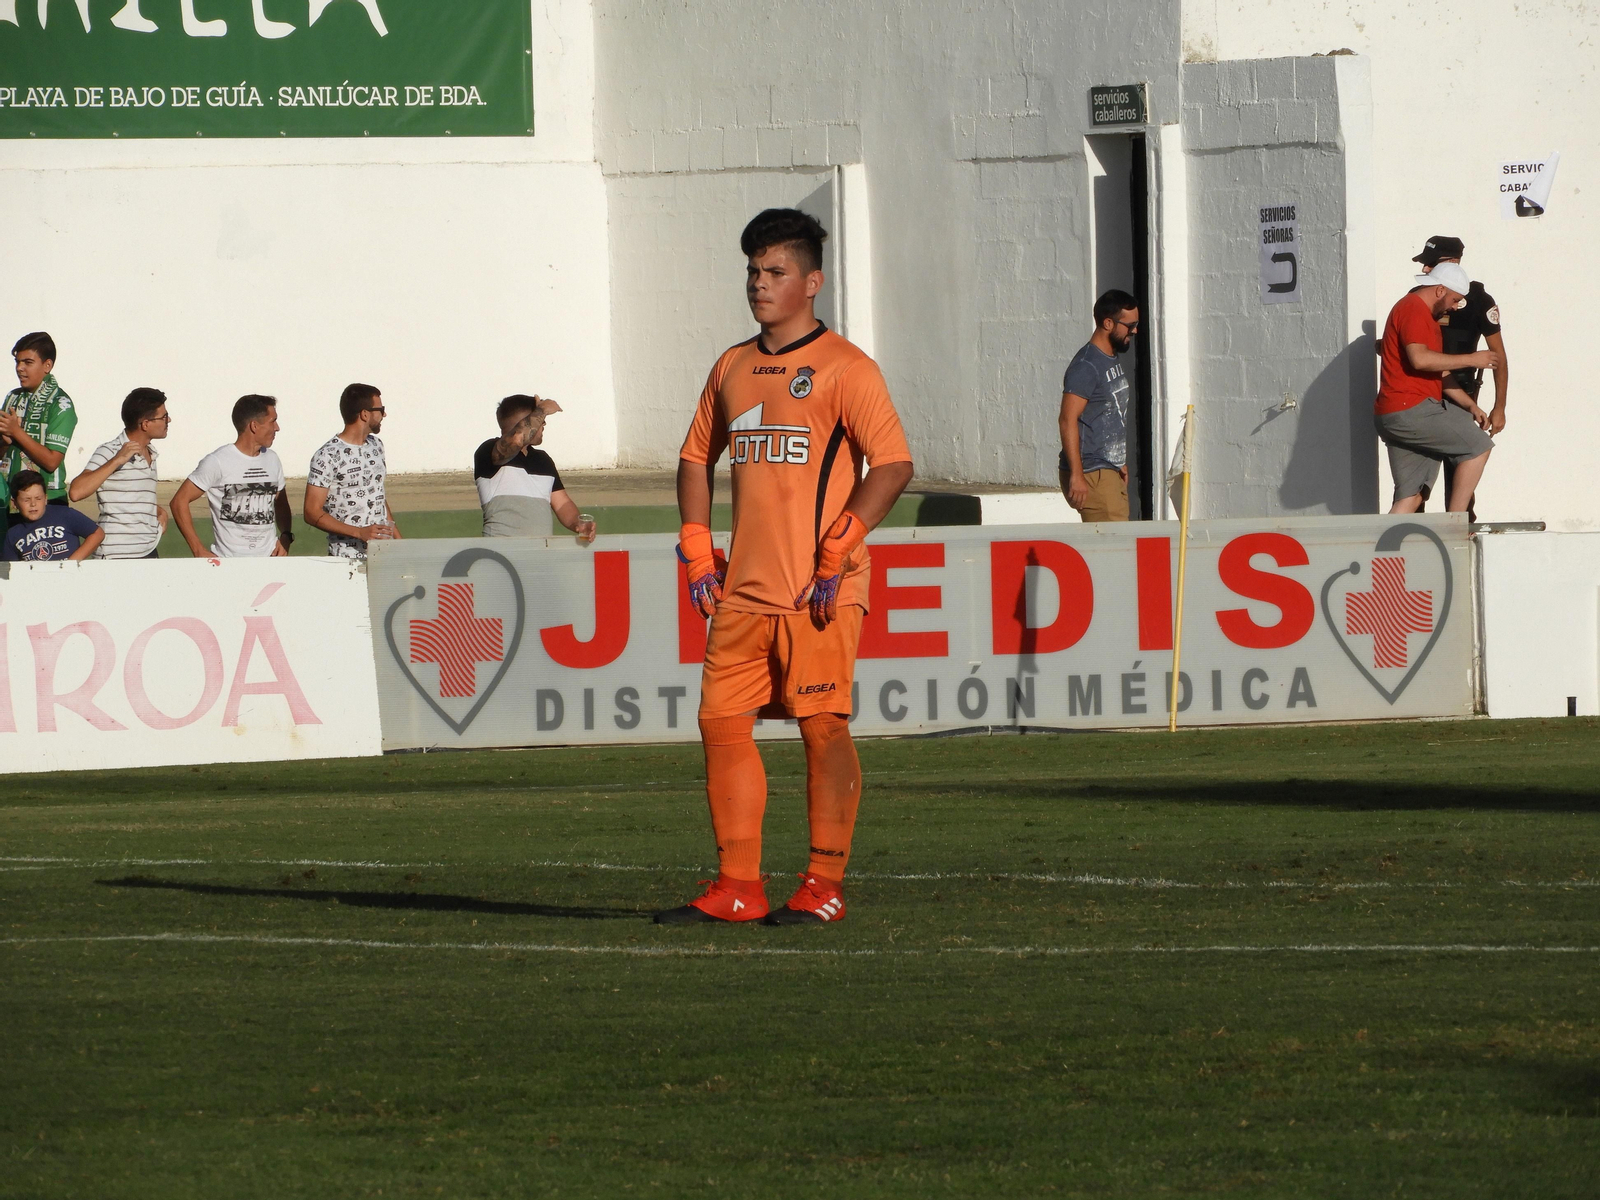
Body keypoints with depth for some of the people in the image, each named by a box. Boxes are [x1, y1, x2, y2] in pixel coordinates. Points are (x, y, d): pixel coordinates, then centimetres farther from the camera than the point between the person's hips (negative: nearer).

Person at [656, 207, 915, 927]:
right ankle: (738, 887, 8)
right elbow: (696, 458, 26)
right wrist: (696, 550, 14)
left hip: (818, 593, -7)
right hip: (742, 590, 7)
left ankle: (824, 887, -2)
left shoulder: (843, 368, -5)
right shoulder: (732, 369, 16)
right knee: (722, 722, 3)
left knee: (822, 726, -6)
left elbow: (893, 463, -12)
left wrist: (838, 549, -17)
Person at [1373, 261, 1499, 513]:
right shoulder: (1413, 309, -8)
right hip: (1411, 409, -11)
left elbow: (1438, 372, 29)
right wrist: (1471, 360, -16)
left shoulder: (1428, 317, 26)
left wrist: (1470, 406, 20)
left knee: (1410, 497, 7)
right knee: (1478, 447, -7)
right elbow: (1420, 359, -24)